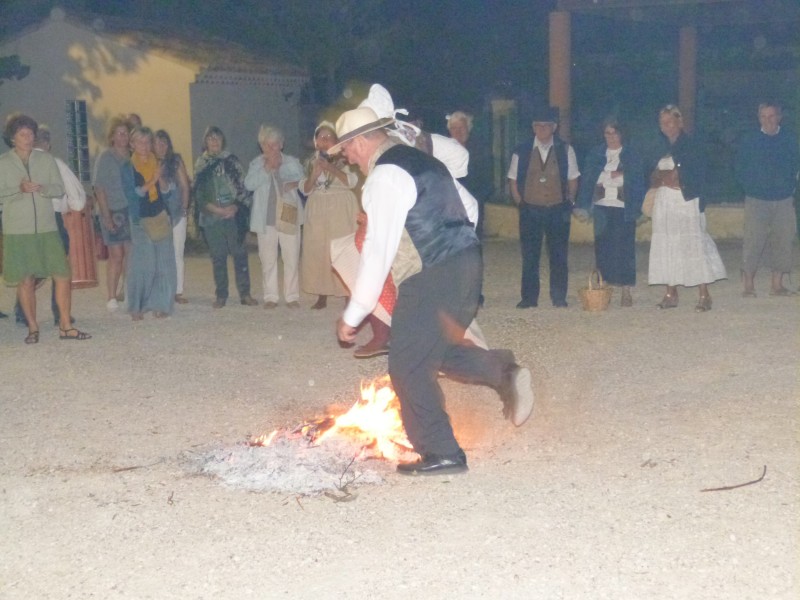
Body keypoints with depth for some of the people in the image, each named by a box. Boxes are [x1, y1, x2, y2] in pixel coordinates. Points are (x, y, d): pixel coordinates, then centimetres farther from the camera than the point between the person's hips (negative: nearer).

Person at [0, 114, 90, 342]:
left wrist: (40, 188, -15)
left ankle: (65, 326, 7)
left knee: (63, 276, -2)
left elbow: (59, 189, 4)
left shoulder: (46, 159, 8)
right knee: (26, 281, 3)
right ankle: (33, 328, 15)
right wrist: (20, 189, -21)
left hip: (47, 228, 2)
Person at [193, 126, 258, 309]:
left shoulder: (231, 161, 7)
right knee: (218, 257, 3)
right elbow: (198, 193, 3)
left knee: (240, 254, -3)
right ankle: (221, 295, 9)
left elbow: (242, 187, 4)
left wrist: (235, 207, -11)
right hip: (211, 218, 1)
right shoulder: (201, 165, 8)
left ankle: (245, 294, 2)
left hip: (233, 216, -1)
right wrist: (216, 209, -10)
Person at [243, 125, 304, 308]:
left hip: (288, 217, 0)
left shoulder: (292, 162, 10)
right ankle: (270, 296, 9)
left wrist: (296, 183, -10)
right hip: (266, 218, 0)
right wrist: (266, 168, -14)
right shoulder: (256, 164, 7)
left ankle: (292, 296, 4)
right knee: (268, 259, 2)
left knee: (291, 259, -2)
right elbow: (249, 184, -8)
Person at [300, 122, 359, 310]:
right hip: (317, 211, 4)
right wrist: (313, 176, -7)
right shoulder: (312, 161, 15)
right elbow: (305, 189, 12)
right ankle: (321, 296, 7)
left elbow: (352, 181, -11)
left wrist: (332, 169, -22)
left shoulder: (344, 158, 2)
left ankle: (348, 294, -8)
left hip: (341, 211, -4)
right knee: (317, 251, 1)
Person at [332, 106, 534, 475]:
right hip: (465, 269, 10)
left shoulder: (384, 177, -13)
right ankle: (501, 371, 3)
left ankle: (440, 454, 6)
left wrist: (353, 315, -15)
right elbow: (469, 205, 24)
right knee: (437, 349, 22)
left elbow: (377, 251, -18)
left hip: (432, 280, -10)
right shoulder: (420, 160, 16)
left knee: (408, 367, 1)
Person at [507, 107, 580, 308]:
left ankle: (559, 298, 12)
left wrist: (568, 204, -1)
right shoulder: (521, 152, 1)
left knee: (559, 256, 3)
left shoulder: (565, 151, 2)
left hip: (558, 210, 0)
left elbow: (573, 180, 7)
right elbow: (513, 181, 7)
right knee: (529, 256, 2)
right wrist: (521, 205, 0)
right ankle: (529, 298, 9)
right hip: (530, 210, 0)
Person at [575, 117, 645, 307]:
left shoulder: (632, 155, 5)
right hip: (601, 207, 2)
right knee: (602, 249, 1)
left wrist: (637, 209, -8)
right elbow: (587, 180, 7)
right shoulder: (595, 154, 9)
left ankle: (626, 291, 2)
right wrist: (583, 207, -1)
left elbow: (638, 183, 3)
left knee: (624, 248, -3)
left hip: (623, 209, -2)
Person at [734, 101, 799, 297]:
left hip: (784, 200, 2)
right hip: (757, 200, -2)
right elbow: (739, 168, 8)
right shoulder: (750, 141, 0)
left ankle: (777, 285, 11)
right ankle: (749, 286, -1)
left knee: (783, 241, 3)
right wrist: (751, 187, 2)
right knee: (753, 242, -7)